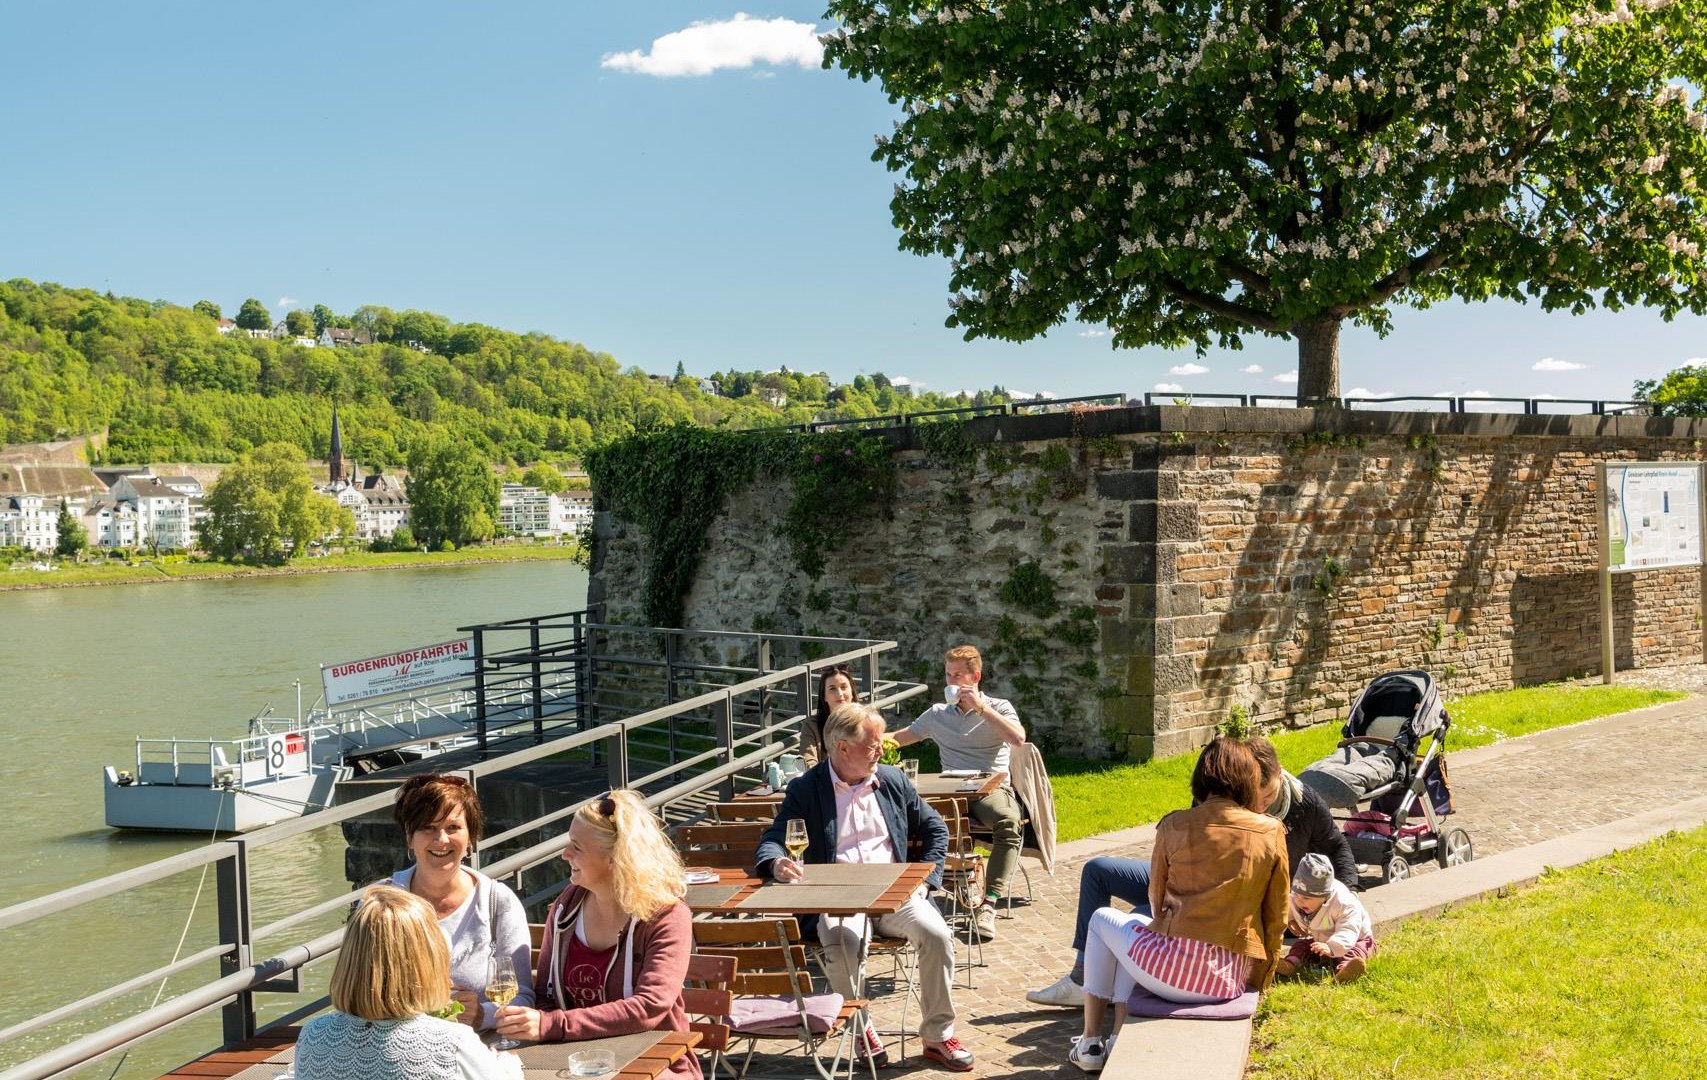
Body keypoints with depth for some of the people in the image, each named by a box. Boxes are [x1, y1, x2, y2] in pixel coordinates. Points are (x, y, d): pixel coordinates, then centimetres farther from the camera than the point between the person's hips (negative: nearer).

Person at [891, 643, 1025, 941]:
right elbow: (901, 737, 28)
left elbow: (1018, 738, -9)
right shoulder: (937, 714, 22)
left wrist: (981, 707, -9)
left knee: (1010, 822, -38)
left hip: (992, 788, -2)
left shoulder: (999, 708, 11)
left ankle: (988, 904, -37)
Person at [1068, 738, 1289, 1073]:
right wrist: (1262, 978, 19)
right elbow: (1277, 917, 6)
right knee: (1138, 923, 31)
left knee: (1102, 919, 27)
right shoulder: (1271, 832, 2)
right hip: (1232, 981, 4)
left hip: (1174, 970, -4)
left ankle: (1090, 1042, 24)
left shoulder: (1175, 826, -3)